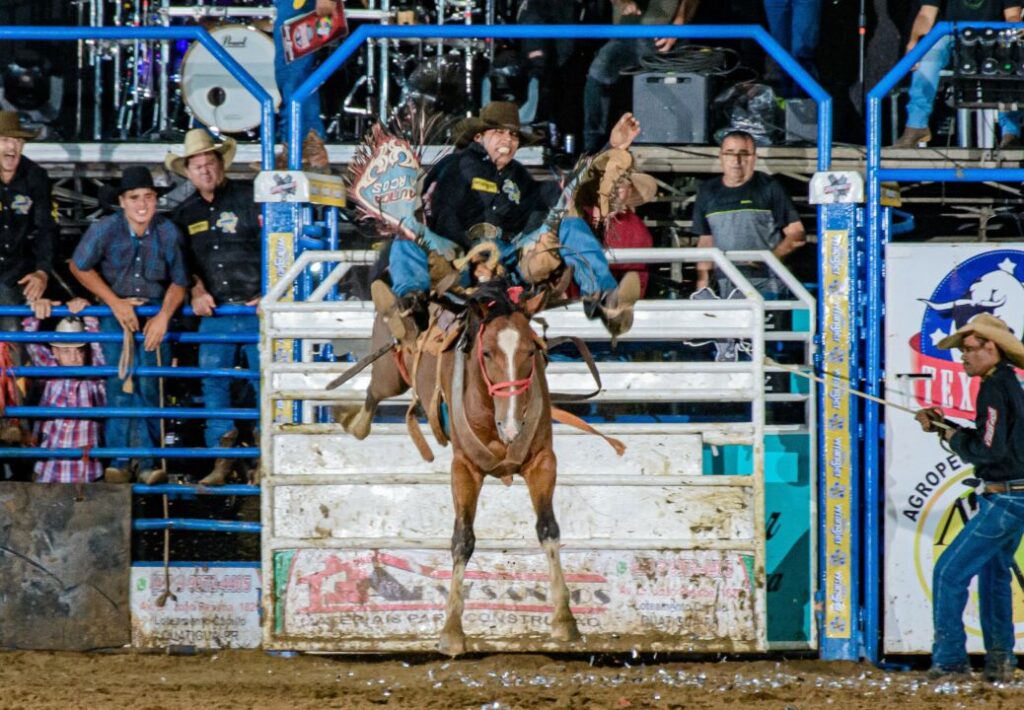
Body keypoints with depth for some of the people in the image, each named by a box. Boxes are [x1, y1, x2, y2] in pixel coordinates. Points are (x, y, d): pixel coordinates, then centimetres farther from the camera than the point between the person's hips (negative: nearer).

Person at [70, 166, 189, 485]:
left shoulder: (167, 232, -5)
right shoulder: (104, 230, -9)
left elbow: (179, 280, 4)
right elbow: (80, 267, 3)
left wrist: (164, 316, -11)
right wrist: (115, 302, -3)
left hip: (155, 317, 1)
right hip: (116, 315, -1)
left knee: (150, 388, -6)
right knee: (121, 383, -13)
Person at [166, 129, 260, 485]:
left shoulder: (248, 197, 0)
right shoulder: (185, 214, 14)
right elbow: (183, 261, 19)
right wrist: (197, 291, 1)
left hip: (255, 309, -4)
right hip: (214, 313, 4)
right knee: (214, 385, -1)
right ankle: (222, 459, 4)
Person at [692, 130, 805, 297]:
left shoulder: (769, 188, 3)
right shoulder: (708, 191, 15)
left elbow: (797, 235, 1)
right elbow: (705, 241, 20)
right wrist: (702, 286, 12)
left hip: (765, 286, -4)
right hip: (726, 288, 4)